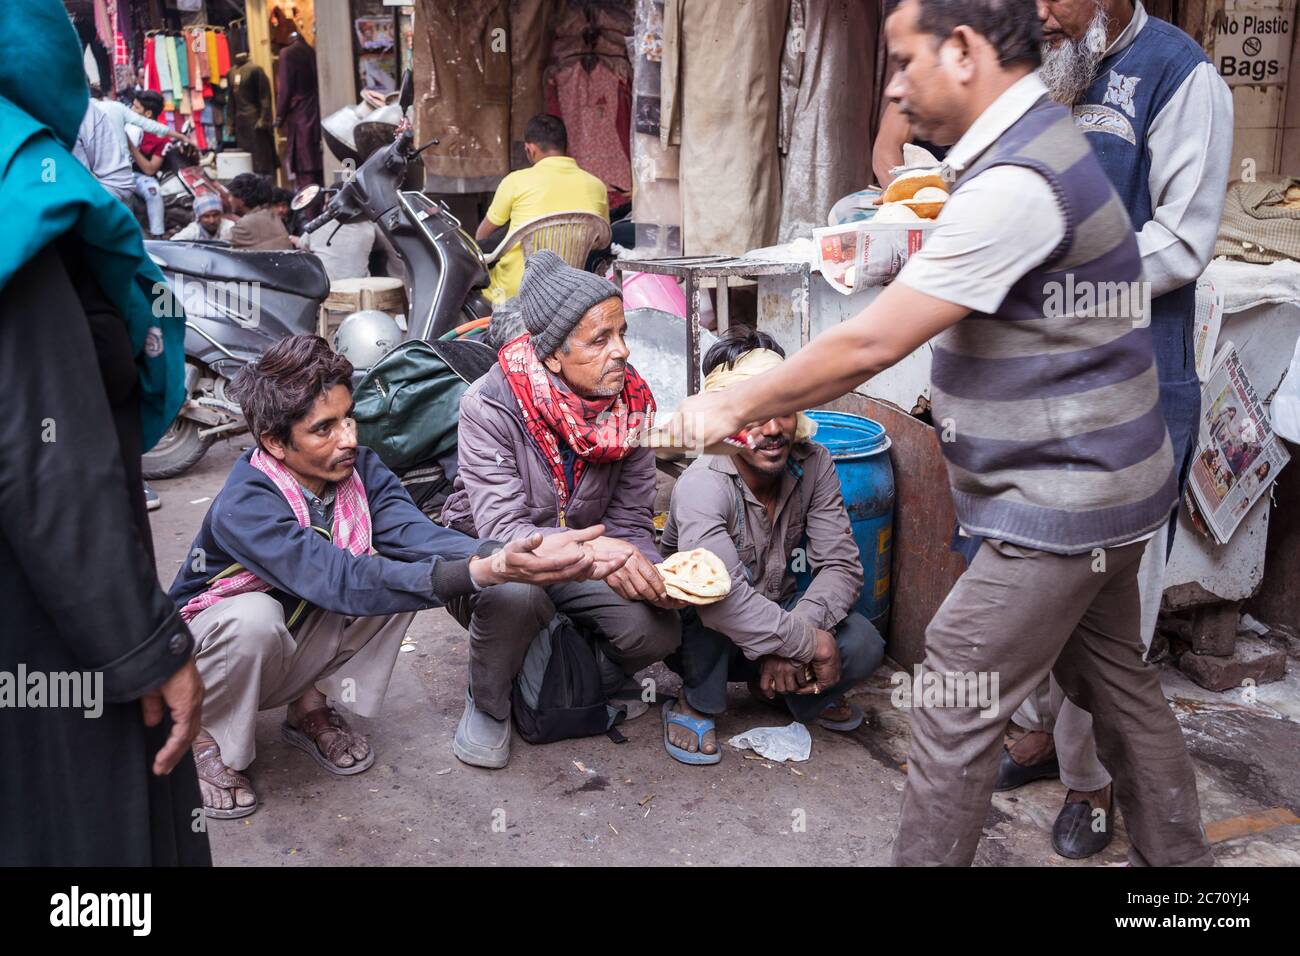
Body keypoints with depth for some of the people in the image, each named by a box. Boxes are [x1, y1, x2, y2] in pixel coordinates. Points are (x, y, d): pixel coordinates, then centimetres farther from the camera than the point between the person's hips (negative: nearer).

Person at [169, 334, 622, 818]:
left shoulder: (360, 469, -15)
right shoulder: (244, 505, -32)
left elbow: (414, 533, -31)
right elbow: (339, 581, -44)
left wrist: (510, 555, -51)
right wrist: (482, 572, -56)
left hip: (295, 650, 5)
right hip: (211, 647, -4)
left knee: (407, 566, -19)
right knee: (255, 616, -39)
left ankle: (312, 707, -1)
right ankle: (203, 736, -8)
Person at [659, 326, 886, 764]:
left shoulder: (814, 464, -13)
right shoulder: (702, 485, -30)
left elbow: (841, 565, -16)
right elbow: (722, 598, -42)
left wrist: (791, 638, -30)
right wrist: (805, 642, -35)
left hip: (780, 618, 4)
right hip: (701, 640, -3)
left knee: (864, 645, -23)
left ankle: (793, 691, 10)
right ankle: (697, 704, -9)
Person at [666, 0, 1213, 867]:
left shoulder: (1014, 185, -25)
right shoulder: (1038, 141, 8)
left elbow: (870, 345, -25)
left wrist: (734, 407, -13)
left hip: (1058, 506, -10)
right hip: (1095, 486, 10)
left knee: (955, 709, 1)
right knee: (1117, 682, 22)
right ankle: (1176, 852, 40)